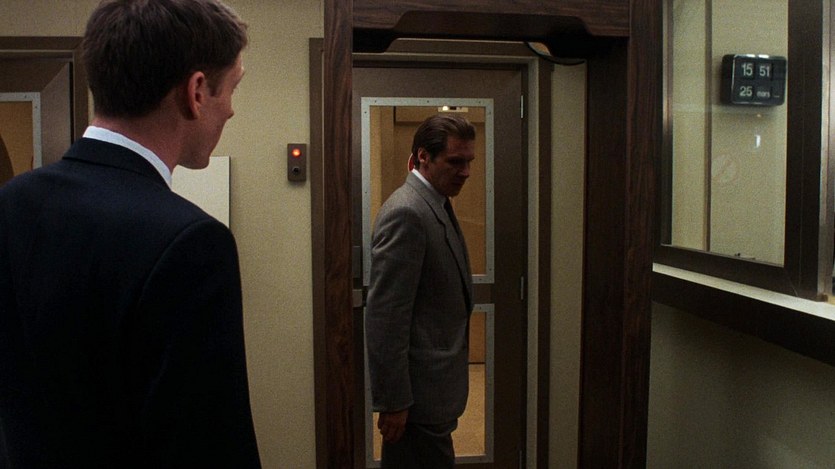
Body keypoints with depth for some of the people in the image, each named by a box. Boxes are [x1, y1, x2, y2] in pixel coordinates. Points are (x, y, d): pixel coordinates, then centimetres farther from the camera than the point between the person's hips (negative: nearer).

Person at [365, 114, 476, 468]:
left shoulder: (434, 205, 11)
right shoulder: (406, 213, -20)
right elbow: (384, 315, -23)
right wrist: (392, 400, -21)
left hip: (435, 383, 9)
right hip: (420, 389, -9)